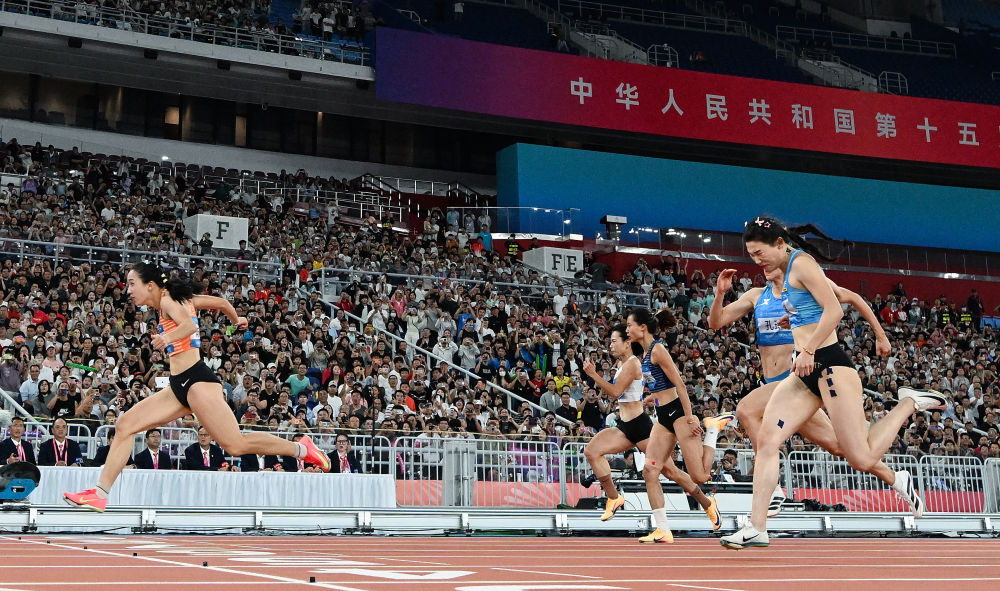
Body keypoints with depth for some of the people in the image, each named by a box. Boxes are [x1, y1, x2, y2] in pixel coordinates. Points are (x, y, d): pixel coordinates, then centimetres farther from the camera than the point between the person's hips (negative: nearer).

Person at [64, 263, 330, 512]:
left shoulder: (168, 298, -6)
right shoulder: (179, 299, 17)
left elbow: (189, 324, -25)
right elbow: (221, 302, 25)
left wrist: (168, 338, -45)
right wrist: (236, 321, 44)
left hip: (196, 380, -10)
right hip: (180, 386, 10)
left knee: (236, 444, -13)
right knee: (125, 424, 1)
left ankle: (301, 448, 2)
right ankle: (100, 494, 0)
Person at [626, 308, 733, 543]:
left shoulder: (658, 350, -14)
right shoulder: (646, 352, 13)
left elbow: (679, 385, -17)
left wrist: (689, 418, -20)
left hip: (677, 413, -9)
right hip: (663, 417, 9)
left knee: (699, 476, -8)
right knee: (649, 471, -3)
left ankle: (713, 428, 16)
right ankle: (663, 530, -1)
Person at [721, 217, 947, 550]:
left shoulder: (801, 262, -9)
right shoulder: (787, 273, 18)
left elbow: (834, 310, -18)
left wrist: (809, 350, -19)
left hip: (828, 365, -9)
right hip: (807, 372, 9)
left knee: (862, 460, -8)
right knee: (766, 439, -5)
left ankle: (910, 405, 13)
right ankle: (757, 528, -6)